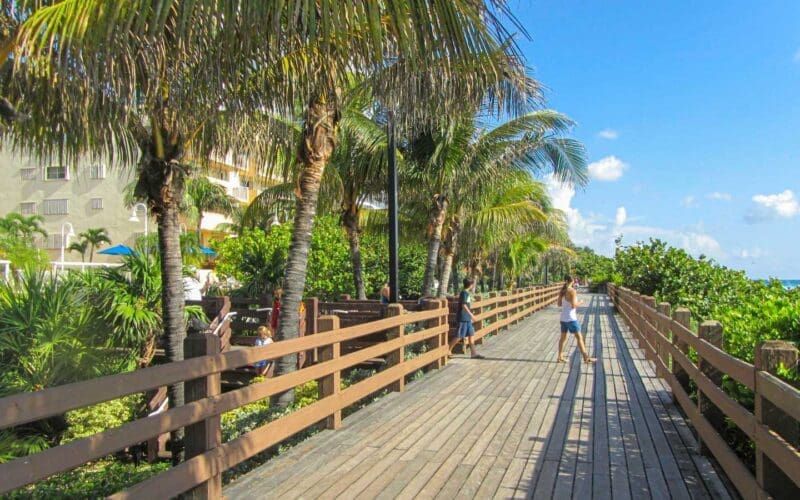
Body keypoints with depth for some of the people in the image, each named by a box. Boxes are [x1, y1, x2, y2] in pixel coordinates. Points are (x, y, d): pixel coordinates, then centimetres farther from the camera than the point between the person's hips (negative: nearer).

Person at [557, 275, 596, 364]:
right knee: (579, 337, -2)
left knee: (563, 337, 14)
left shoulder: (562, 290, 5)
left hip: (563, 318, 8)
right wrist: (579, 303, -2)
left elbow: (559, 303, 12)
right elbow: (573, 305, -21)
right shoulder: (572, 291, -18)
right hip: (570, 318, -8)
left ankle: (560, 357, 17)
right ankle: (586, 358, 1)